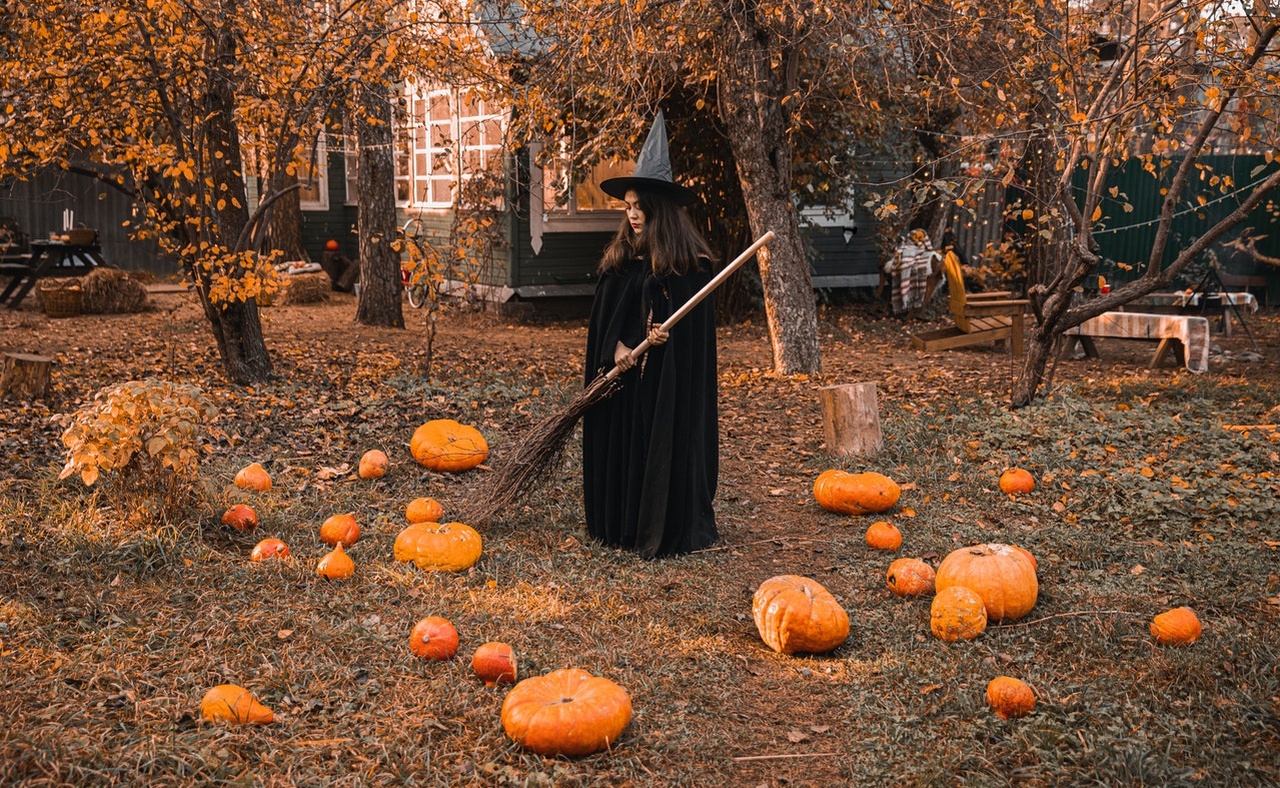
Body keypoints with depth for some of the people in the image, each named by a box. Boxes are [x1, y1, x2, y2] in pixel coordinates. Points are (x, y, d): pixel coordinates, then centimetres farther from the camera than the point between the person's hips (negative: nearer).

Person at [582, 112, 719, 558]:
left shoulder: (690, 264, -7)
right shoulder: (620, 260, 7)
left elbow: (698, 323, -6)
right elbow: (603, 317, 7)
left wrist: (666, 336, -22)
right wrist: (617, 348, -9)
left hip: (671, 375, -5)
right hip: (624, 372, 5)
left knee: (668, 445, -2)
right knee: (621, 443, 7)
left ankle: (668, 530, 8)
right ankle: (622, 524, 19)